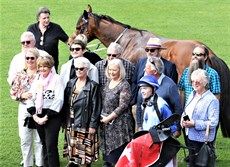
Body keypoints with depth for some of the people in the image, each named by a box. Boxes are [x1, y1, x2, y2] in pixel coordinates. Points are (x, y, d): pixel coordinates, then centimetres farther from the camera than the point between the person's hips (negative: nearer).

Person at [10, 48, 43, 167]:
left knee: (39, 139, 3)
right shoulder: (20, 75, 8)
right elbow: (13, 93, 8)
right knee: (25, 139, 5)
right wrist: (22, 95, -9)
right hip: (24, 109, 3)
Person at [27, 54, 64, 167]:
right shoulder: (37, 80, 11)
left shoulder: (56, 79, -7)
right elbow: (30, 98, 9)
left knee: (51, 146, -11)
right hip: (38, 117, 6)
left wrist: (47, 117, -15)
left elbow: (58, 100, -13)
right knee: (44, 145, 12)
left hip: (52, 116, -6)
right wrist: (34, 115, -5)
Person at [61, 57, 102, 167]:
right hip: (71, 125, 5)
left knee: (84, 153, -4)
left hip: (85, 125, -5)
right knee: (71, 151, 9)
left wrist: (93, 125, -12)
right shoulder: (70, 84, 10)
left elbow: (96, 107, -8)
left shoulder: (93, 86, -6)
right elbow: (65, 104, 13)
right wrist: (64, 121, 9)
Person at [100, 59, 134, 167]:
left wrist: (109, 117, -15)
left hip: (119, 122, -7)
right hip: (106, 122, 7)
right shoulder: (108, 82, 10)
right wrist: (102, 116, 6)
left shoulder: (124, 85, -12)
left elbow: (122, 106, -16)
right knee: (107, 146, 12)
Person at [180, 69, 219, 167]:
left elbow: (213, 122, -22)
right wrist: (183, 118, -1)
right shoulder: (192, 95, 8)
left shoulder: (212, 100, -18)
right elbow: (186, 111, 22)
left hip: (203, 140, -8)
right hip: (190, 137, 8)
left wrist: (195, 124, -26)